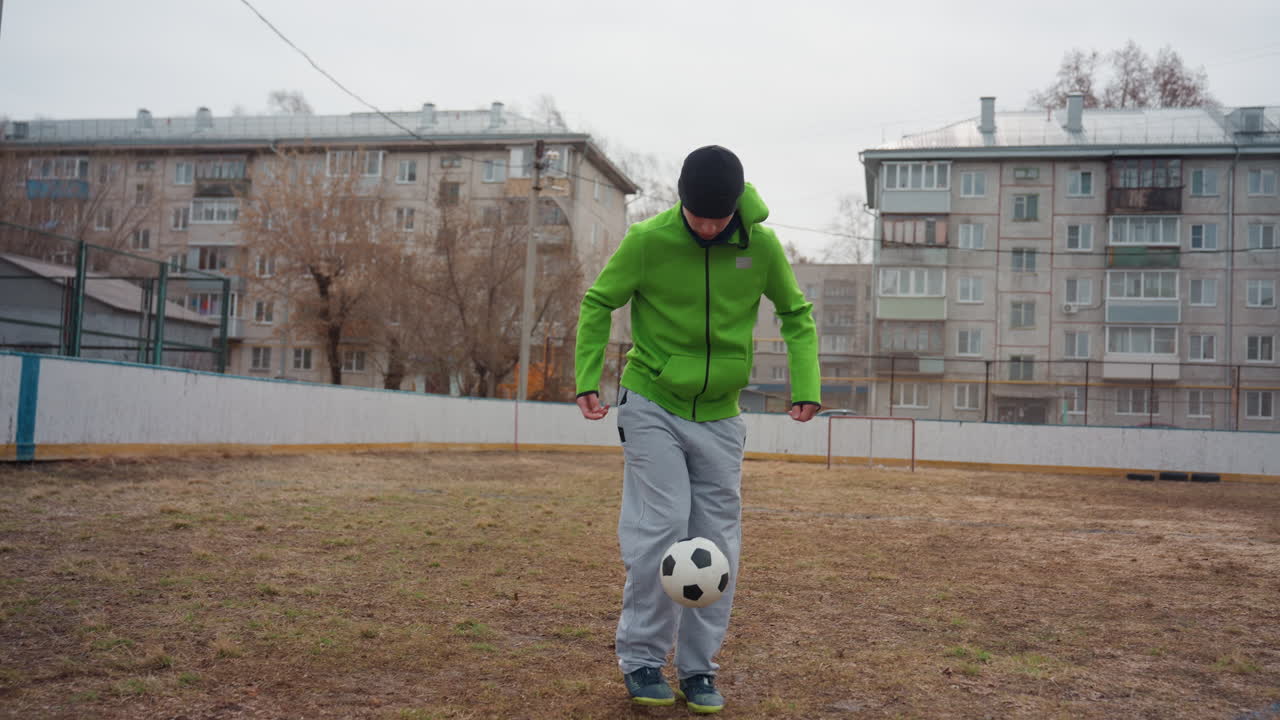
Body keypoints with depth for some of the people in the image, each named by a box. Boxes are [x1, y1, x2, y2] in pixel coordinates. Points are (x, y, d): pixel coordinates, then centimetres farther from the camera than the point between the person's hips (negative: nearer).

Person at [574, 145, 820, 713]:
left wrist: (806, 384, -3)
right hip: (652, 405, -3)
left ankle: (698, 668, 18)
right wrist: (587, 379, -9)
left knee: (717, 547, 4)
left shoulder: (761, 247, -7)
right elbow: (598, 303, 0)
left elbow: (796, 313, 8)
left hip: (719, 416, 3)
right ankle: (641, 658, 8)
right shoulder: (648, 240, -13)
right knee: (660, 531, -10)